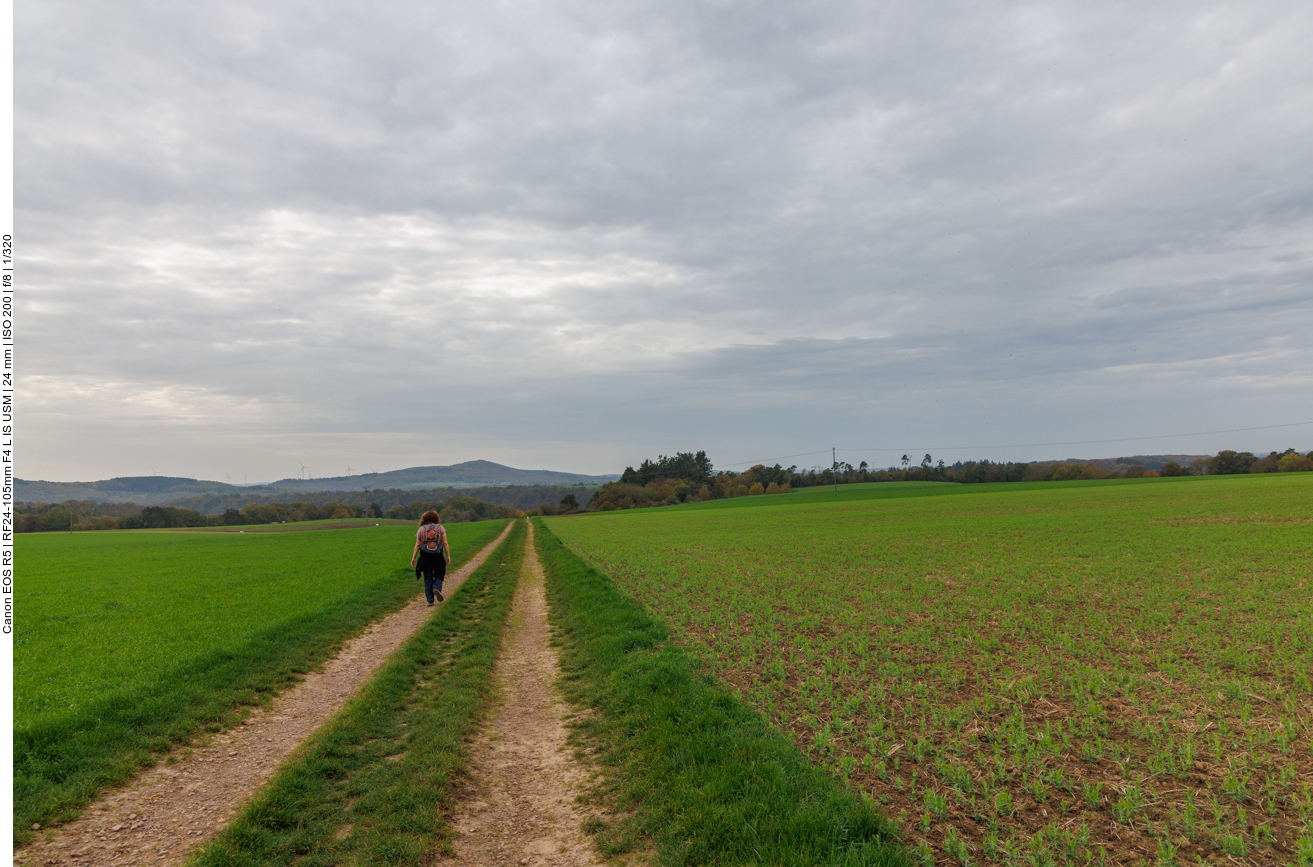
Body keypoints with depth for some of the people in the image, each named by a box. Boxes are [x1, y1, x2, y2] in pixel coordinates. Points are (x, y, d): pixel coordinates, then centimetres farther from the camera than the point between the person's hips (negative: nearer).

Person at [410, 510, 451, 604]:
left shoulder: (421, 529, 2)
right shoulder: (441, 528, 2)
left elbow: (417, 545, 0)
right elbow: (445, 543, -3)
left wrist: (413, 558, 4)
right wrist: (448, 556, 0)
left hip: (425, 557, 1)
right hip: (438, 556, -1)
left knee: (428, 578, 9)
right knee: (438, 576, 13)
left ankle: (430, 600, 8)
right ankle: (437, 588, -17)